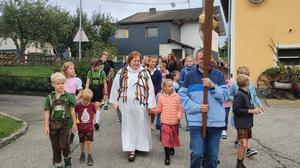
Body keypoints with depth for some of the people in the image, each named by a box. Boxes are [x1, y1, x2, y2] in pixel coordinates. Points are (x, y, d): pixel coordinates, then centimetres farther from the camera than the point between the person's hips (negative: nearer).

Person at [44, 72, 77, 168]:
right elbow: (47, 112, 0)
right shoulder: (49, 97, -1)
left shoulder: (68, 96, -3)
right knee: (55, 146, 11)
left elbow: (72, 110, 2)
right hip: (53, 124, 2)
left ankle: (67, 159, 25)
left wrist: (74, 123, 3)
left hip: (64, 123, -1)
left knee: (64, 145, -5)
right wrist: (46, 126, -3)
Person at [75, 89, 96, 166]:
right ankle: (82, 154, 35)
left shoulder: (92, 105, -9)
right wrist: (76, 120, -9)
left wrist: (91, 120, 0)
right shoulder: (78, 105, -12)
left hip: (89, 127, -1)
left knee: (89, 142, -2)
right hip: (81, 127, 1)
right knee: (82, 142, 14)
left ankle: (90, 156, 12)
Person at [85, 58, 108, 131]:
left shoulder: (102, 72, -1)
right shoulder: (90, 72, 6)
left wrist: (105, 93, 0)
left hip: (99, 90, -3)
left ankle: (97, 122, -14)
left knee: (97, 105, -13)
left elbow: (105, 83, 2)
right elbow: (87, 83, 5)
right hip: (92, 90, 4)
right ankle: (98, 120, 25)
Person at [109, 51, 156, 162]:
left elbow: (150, 89, -2)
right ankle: (131, 149, 10)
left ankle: (141, 146, 27)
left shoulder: (145, 73, 1)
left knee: (141, 125, 8)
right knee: (129, 126, 4)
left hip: (140, 105, 0)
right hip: (127, 104, 0)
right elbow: (116, 87, 6)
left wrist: (151, 105, -7)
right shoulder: (122, 73, 1)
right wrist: (116, 102, 7)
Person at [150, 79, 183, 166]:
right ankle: (167, 157, 5)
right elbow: (159, 109, 5)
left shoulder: (176, 96, -4)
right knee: (166, 139, -5)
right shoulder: (161, 97, -2)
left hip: (174, 121, 1)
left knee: (173, 137, 18)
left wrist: (179, 117, -13)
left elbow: (180, 108, -1)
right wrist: (152, 110, -10)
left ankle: (172, 148, 47)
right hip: (165, 121, -1)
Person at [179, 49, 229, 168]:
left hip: (216, 121, 2)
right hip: (196, 121, -1)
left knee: (212, 155, 11)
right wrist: (197, 107, -12)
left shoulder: (218, 75, 6)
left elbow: (225, 96, 0)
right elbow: (182, 96, -1)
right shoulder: (190, 76, 5)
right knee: (196, 154, -4)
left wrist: (213, 86, -16)